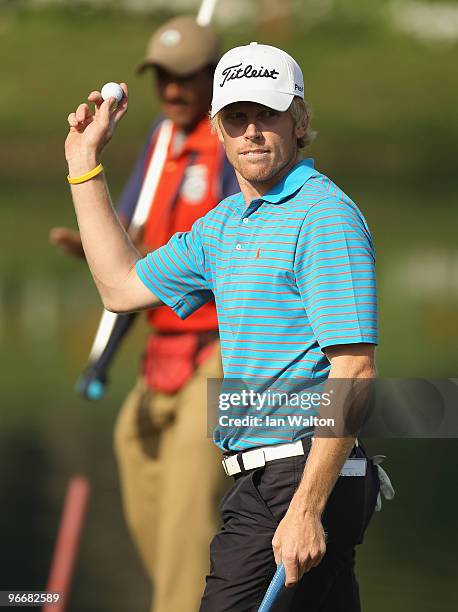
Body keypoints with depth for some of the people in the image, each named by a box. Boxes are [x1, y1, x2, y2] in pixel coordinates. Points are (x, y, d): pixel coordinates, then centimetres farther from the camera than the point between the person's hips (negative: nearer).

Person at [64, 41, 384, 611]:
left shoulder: (325, 216, -12)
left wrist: (307, 509, -25)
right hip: (255, 481, 9)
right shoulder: (225, 222, 18)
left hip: (307, 476, -9)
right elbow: (123, 287, 30)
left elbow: (354, 372, -19)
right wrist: (84, 163, 28)